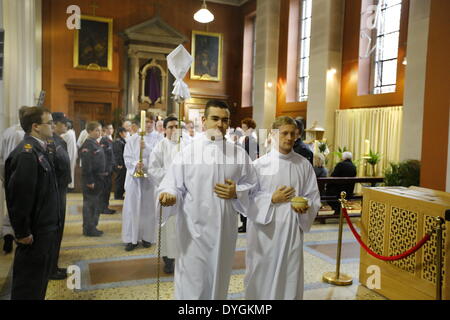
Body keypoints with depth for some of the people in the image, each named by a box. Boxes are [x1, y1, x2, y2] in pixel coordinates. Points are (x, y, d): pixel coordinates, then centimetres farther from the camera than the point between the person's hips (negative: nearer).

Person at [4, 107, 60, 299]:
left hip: (45, 227, 9)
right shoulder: (26, 154, -22)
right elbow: (20, 196, -24)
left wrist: (51, 223, 15)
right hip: (34, 232, -9)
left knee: (40, 275, 22)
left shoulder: (38, 149, 8)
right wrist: (22, 232, -19)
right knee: (28, 283, 6)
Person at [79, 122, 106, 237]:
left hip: (98, 179, 9)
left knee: (96, 205, 16)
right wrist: (89, 181, -21)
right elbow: (86, 165, -20)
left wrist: (104, 173, 16)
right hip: (91, 180, -9)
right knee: (89, 204, 1)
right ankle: (88, 229, 11)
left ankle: (93, 226, 27)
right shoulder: (87, 145, -15)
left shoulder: (96, 144, 13)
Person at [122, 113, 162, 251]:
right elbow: (127, 156, 1)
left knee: (148, 207, 5)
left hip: (151, 176, -1)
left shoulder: (158, 138, 2)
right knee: (132, 207, 1)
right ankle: (132, 238, 9)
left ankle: (147, 237, 16)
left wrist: (147, 147, -22)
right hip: (134, 176, 1)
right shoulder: (133, 138, 7)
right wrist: (135, 164, -17)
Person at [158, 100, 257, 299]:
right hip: (194, 229, -3)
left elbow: (252, 186, 9)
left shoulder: (239, 154, 2)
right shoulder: (187, 152, -6)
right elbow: (172, 186, -7)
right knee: (192, 283, 4)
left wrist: (236, 193, -10)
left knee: (219, 280, 18)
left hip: (225, 229, 3)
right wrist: (169, 195, -29)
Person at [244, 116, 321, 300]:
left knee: (290, 274, 8)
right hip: (264, 229, -1)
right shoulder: (260, 164, -4)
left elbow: (314, 197, 6)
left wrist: (306, 206, -14)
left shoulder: (304, 165, 3)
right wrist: (272, 199, -15)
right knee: (262, 273, 8)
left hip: (292, 229, 2)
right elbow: (248, 197, -3)